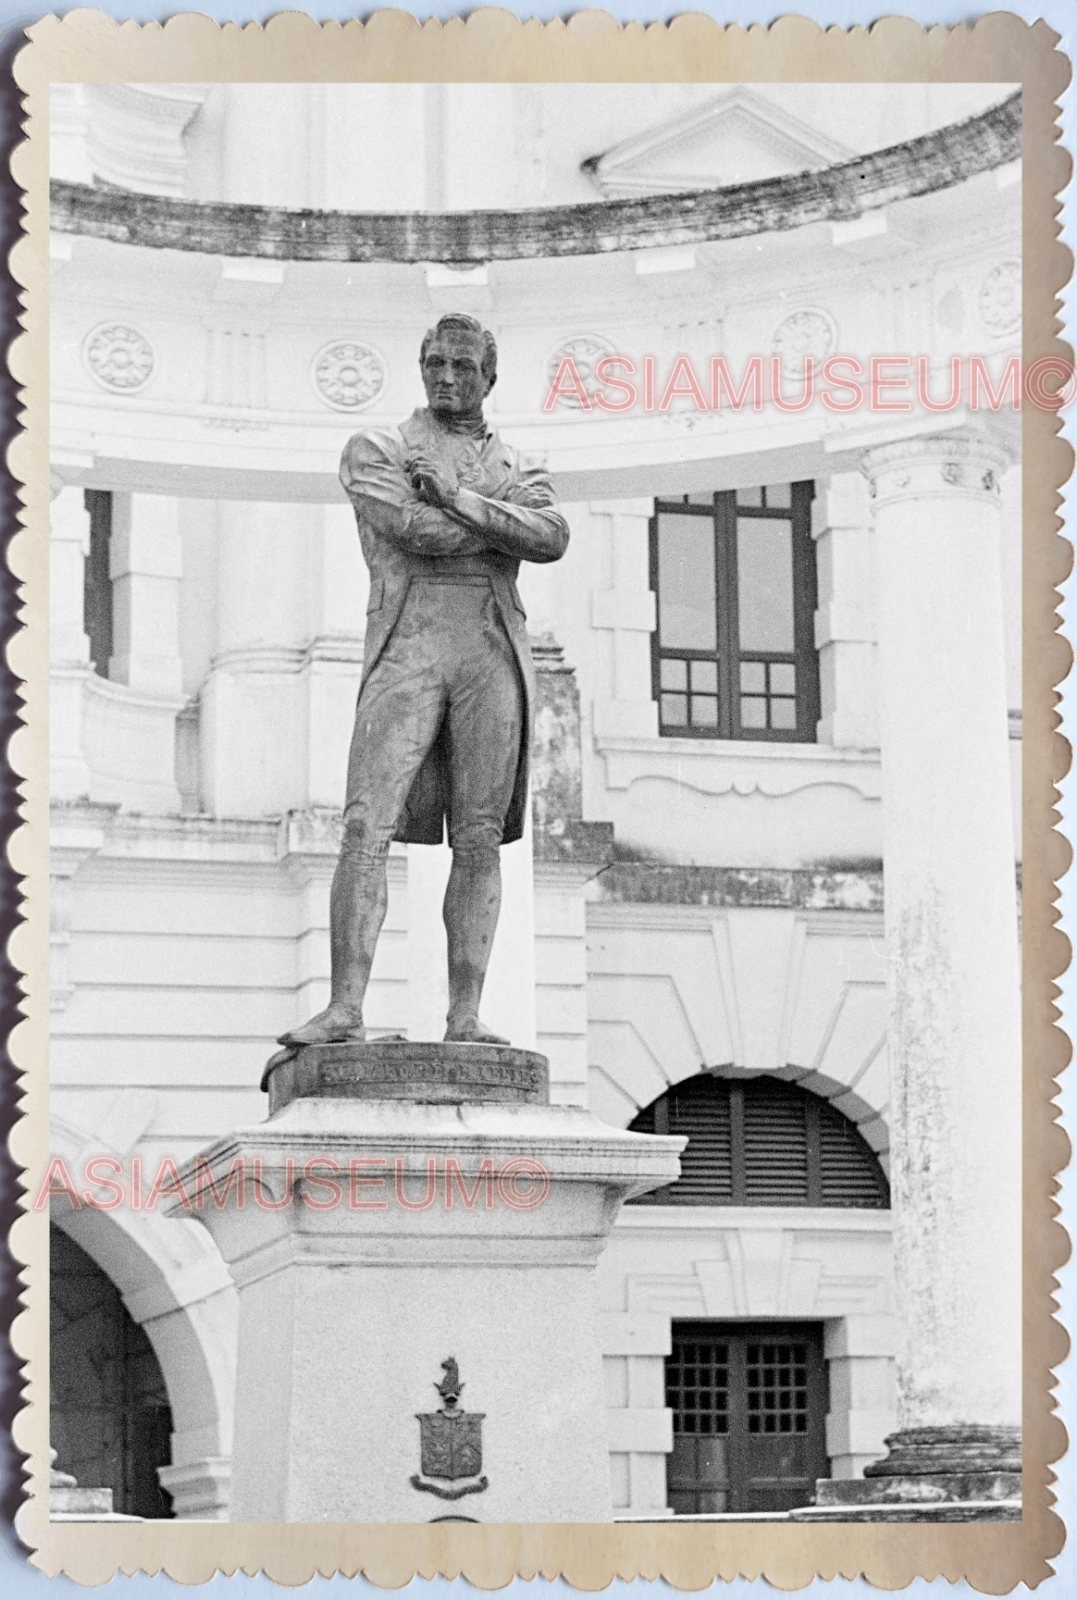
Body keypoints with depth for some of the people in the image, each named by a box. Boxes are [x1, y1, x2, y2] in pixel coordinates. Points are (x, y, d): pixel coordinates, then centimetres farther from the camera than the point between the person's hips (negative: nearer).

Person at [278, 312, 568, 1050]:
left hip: (495, 651, 3)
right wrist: (505, 526, 2)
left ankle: (465, 1017, -2)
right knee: (368, 826, -14)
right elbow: (410, 529, -6)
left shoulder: (519, 469, 20)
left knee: (480, 839, -2)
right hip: (407, 644, -2)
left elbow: (553, 539, -2)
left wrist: (459, 500, -9)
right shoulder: (376, 449, 13)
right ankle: (346, 1009, -18)